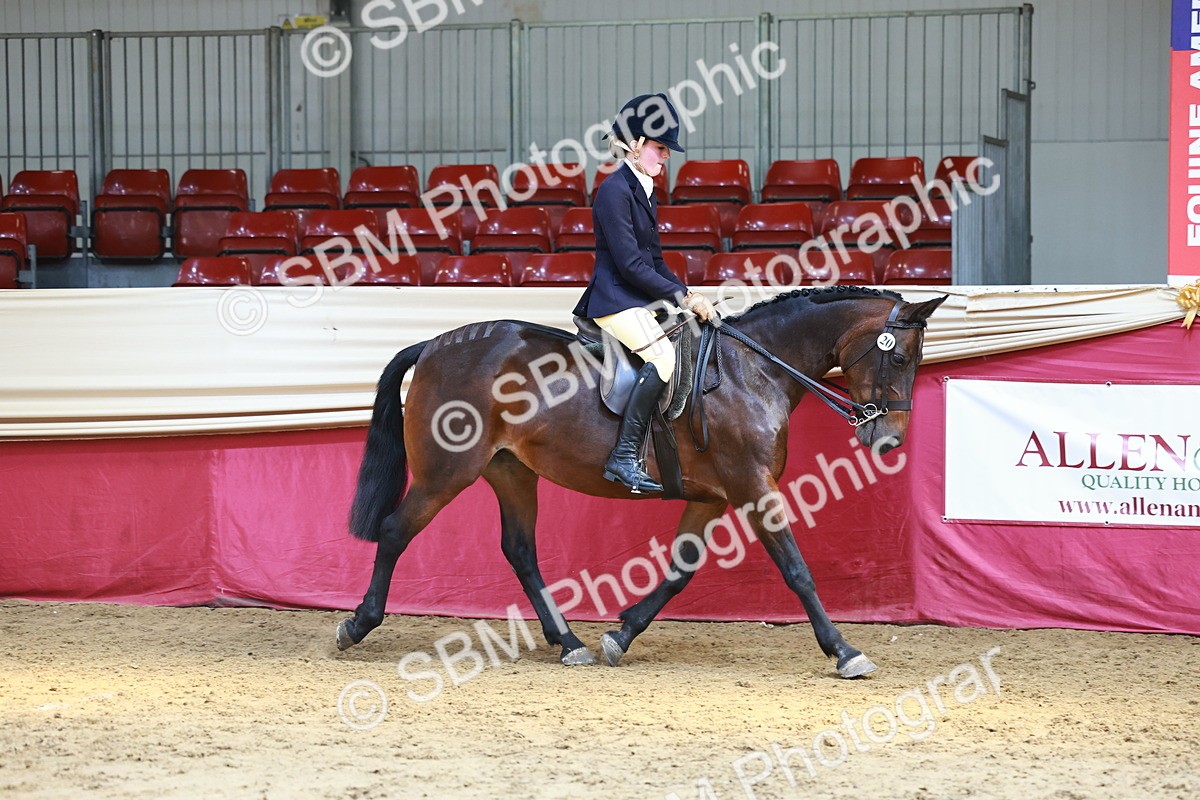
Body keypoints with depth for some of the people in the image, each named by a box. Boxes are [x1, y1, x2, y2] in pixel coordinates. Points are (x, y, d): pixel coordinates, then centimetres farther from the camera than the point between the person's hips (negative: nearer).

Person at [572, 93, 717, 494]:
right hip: (615, 300, -10)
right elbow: (631, 264, -18)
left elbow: (654, 261, 21)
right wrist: (682, 296, -16)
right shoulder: (615, 191, -13)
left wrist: (689, 296, 7)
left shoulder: (643, 192, 17)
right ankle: (624, 457, -30)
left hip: (639, 300, 10)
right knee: (663, 356, -29)